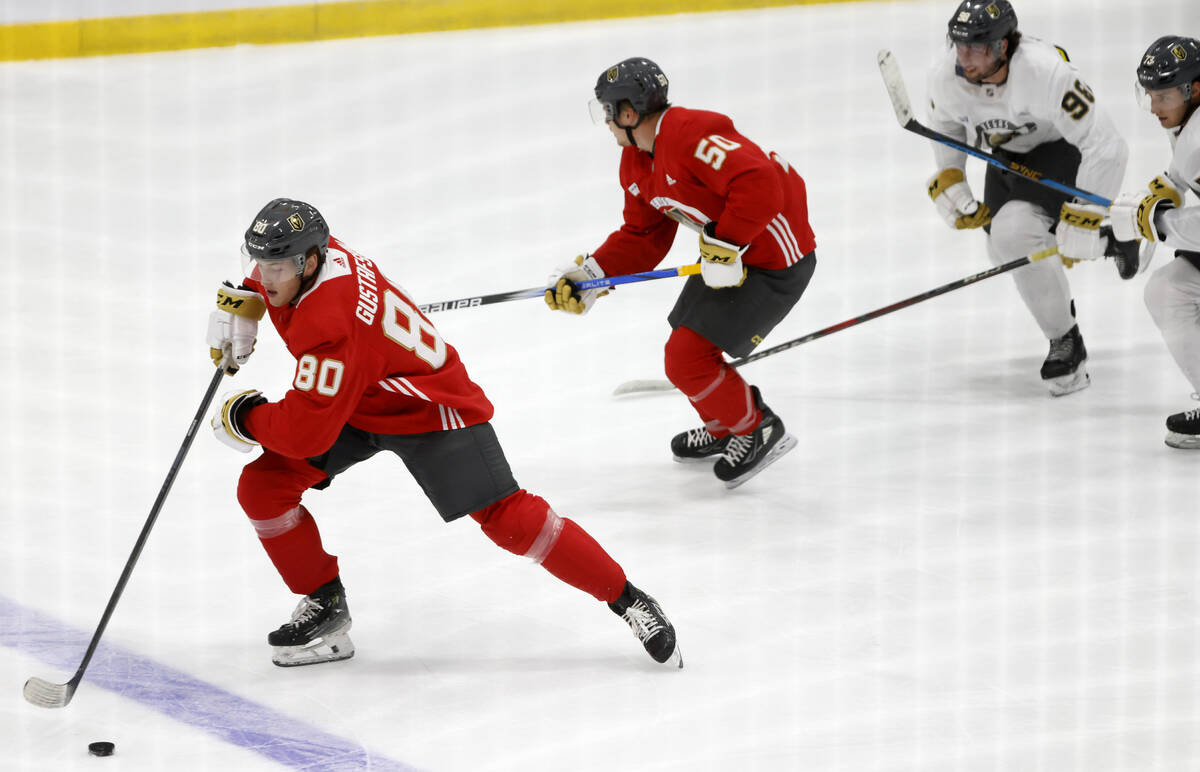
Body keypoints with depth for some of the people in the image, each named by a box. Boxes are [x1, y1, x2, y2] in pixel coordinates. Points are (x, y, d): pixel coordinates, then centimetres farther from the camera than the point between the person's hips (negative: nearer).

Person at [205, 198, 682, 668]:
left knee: (505, 517, -16)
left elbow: (305, 432, -36)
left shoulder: (328, 324, -39)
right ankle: (325, 604, 10)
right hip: (353, 404, 9)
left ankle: (628, 601, -5)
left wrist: (243, 418, -20)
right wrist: (241, 303, 4)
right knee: (262, 486, -5)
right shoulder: (296, 253, -13)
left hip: (429, 408, -9)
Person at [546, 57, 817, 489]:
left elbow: (760, 184, -36)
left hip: (774, 259, -10)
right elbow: (643, 238, 13)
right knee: (685, 350, 18)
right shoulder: (636, 163, 7)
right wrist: (590, 275, 2)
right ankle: (724, 430, 42)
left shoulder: (692, 135, -27)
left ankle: (760, 431, 7)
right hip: (727, 254, 10)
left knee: (687, 358, -12)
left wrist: (723, 247, -31)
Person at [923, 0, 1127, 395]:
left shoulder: (1046, 73, -40)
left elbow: (1106, 147, -36)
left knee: (1014, 233, -27)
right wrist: (948, 183, -4)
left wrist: (1083, 218, -34)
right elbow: (946, 128, 6)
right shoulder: (944, 76, -20)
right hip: (1008, 154, 7)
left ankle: (1066, 343, -12)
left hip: (1064, 150, -7)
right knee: (1002, 247, 11)